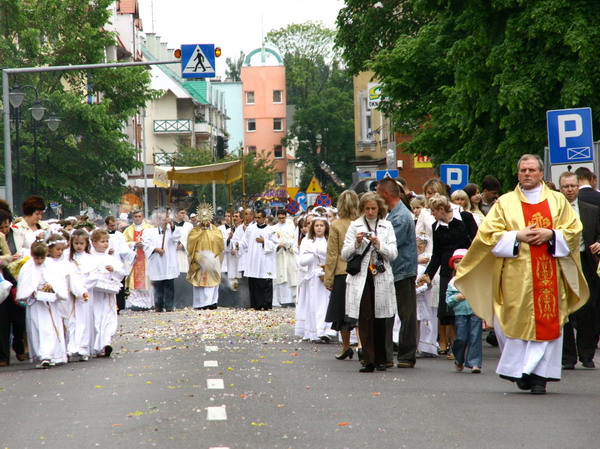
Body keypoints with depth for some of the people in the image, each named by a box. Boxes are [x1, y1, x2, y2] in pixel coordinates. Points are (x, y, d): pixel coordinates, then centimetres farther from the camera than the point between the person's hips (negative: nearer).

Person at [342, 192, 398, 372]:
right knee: (365, 319, -9)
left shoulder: (387, 226, 8)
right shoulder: (355, 226, 7)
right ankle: (369, 361, -10)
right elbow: (345, 255, 4)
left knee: (380, 320, 6)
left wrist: (378, 243, -14)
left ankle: (381, 359, 18)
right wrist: (357, 242, -13)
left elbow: (393, 254, 2)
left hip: (381, 278, 1)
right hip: (361, 278, -1)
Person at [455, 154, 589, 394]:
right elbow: (489, 234, 3)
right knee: (517, 321, -4)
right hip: (516, 275, 0)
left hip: (549, 273, 1)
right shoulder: (505, 203, 9)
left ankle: (539, 375, -3)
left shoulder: (558, 201, 12)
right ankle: (520, 370, 9)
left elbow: (573, 230, 8)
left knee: (547, 322, -5)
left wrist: (550, 235, -9)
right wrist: (517, 237, -10)